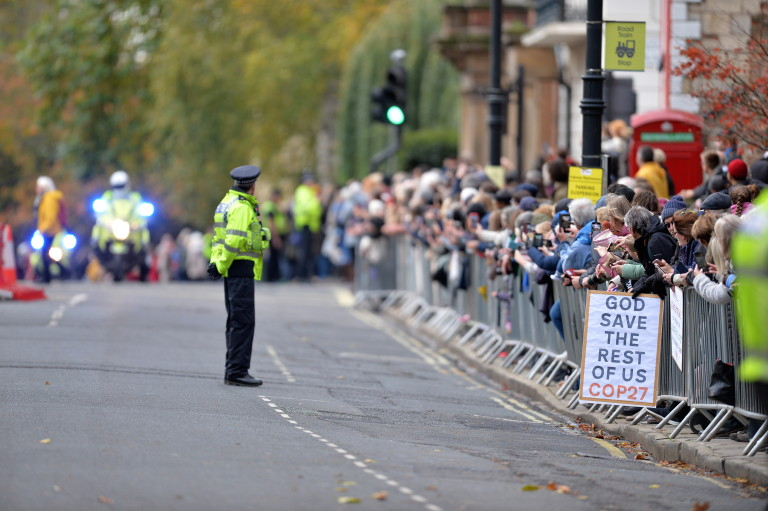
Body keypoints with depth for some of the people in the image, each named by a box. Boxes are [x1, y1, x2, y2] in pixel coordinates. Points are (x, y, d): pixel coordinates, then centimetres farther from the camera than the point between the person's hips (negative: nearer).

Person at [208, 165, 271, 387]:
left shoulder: (227, 202, 16)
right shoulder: (242, 208, -15)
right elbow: (234, 240, -22)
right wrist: (221, 266, -13)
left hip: (231, 268, 10)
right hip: (241, 267, -10)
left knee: (236, 320, 14)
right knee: (243, 321, -10)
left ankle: (233, 370, 17)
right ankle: (237, 371, -12)